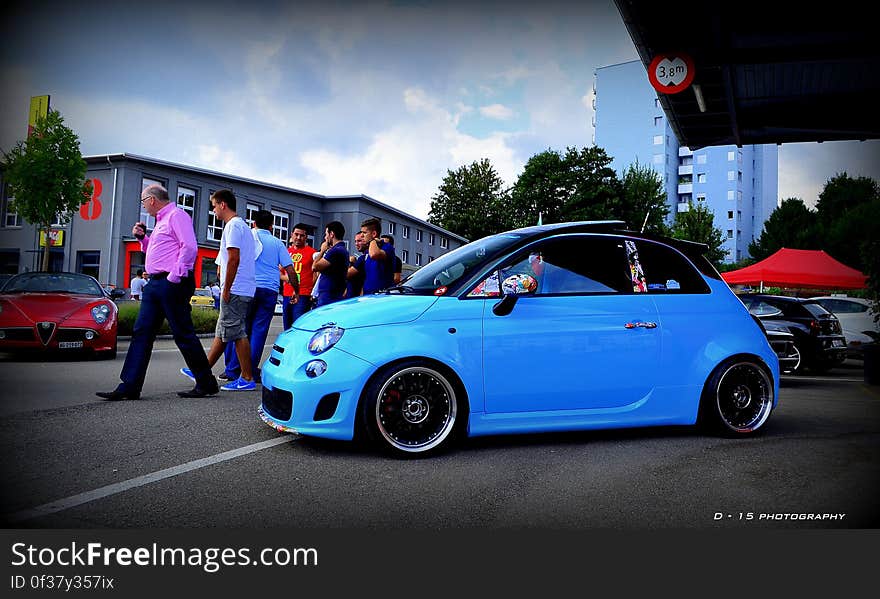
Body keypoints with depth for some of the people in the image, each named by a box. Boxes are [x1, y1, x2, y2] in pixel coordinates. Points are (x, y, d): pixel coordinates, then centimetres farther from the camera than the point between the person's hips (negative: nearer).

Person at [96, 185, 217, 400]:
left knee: (183, 334, -5)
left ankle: (206, 384, 5)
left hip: (172, 284, -10)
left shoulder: (176, 215, -7)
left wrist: (175, 277, -20)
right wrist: (142, 238, 18)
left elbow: (190, 247, -19)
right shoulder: (161, 221, 24)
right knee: (141, 333, 5)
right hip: (155, 283, 10)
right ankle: (129, 386, 6)